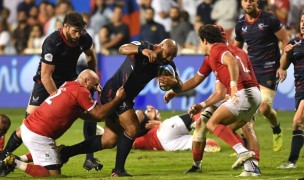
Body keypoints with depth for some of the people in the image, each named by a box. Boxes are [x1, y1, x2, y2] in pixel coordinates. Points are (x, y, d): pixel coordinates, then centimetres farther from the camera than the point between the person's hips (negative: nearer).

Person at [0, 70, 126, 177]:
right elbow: (99, 114, -11)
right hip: (39, 136, -10)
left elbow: (82, 114, 20)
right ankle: (15, 163, -9)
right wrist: (118, 99, -2)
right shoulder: (81, 91, -12)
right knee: (54, 174, -7)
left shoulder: (68, 85, 16)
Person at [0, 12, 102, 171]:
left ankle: (90, 158, -2)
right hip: (46, 82, -5)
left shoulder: (84, 39, -14)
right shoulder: (52, 43, -31)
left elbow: (90, 56, 12)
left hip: (69, 80, 5)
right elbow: (46, 76, -29)